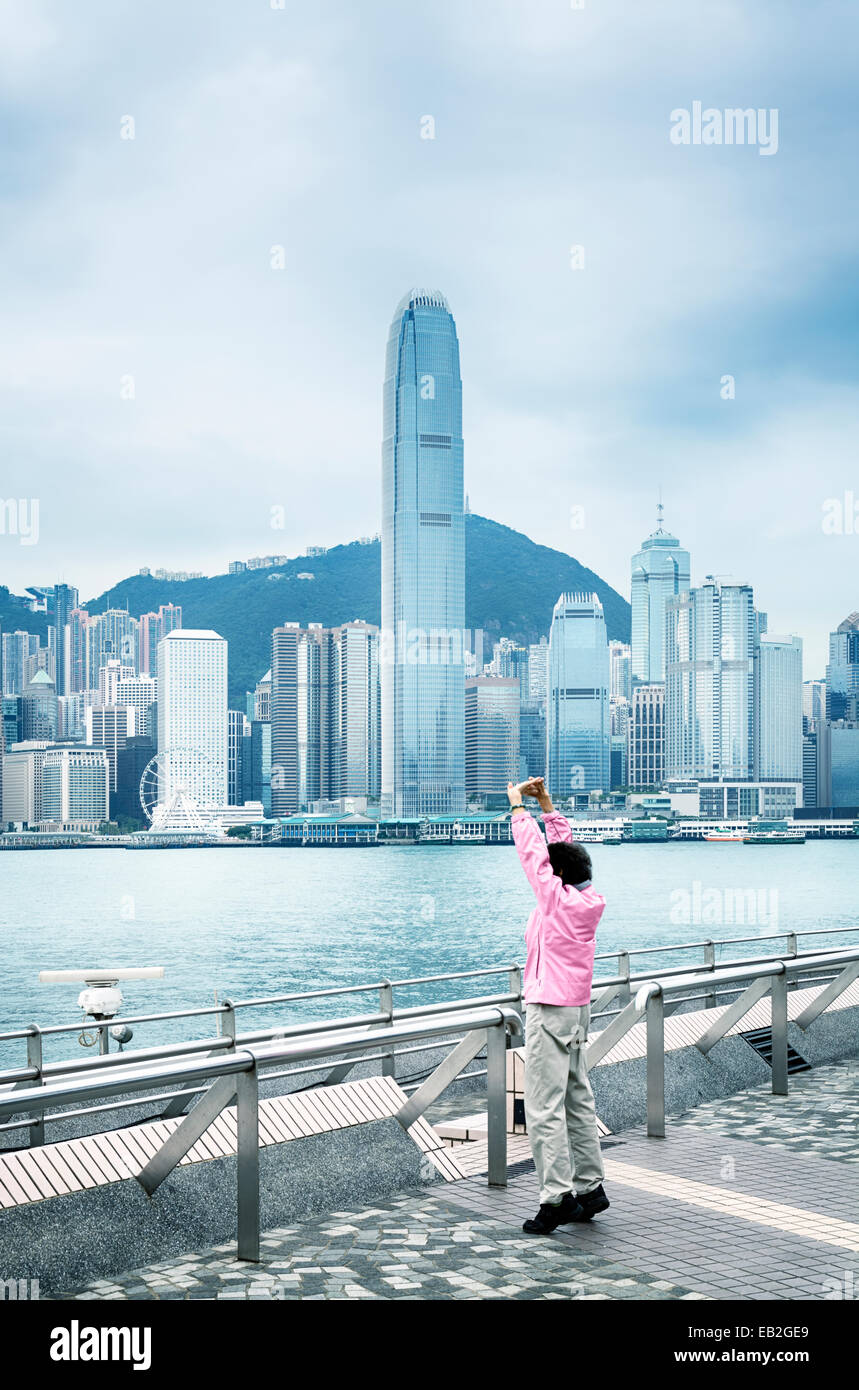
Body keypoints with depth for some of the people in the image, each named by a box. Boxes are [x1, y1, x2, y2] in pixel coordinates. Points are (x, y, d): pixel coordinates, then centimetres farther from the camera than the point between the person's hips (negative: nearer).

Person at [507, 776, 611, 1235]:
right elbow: (562, 845, 14)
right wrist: (547, 804, 17)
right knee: (578, 1102, 14)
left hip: (549, 1011, -9)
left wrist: (518, 805, 0)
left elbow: (533, 852, -10)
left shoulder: (557, 898, -16)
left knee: (544, 1108, -6)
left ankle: (558, 1197, -6)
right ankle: (590, 1187, 20)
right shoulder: (591, 900, 5)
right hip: (578, 1008, 9)